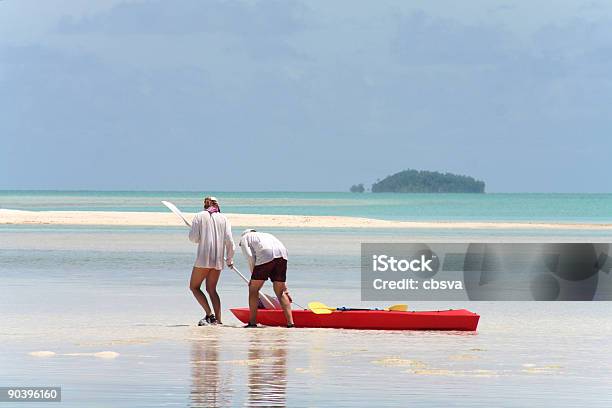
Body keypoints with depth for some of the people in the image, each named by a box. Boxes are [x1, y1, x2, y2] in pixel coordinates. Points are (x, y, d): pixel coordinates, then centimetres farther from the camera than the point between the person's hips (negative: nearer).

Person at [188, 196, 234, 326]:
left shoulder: (199, 216, 2)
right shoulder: (223, 218, 9)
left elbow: (193, 238, -4)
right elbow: (229, 240, 3)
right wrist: (229, 259, 14)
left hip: (203, 258, -4)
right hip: (218, 261, 4)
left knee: (194, 287, 7)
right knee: (211, 289, 13)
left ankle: (209, 314, -9)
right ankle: (218, 319, 3)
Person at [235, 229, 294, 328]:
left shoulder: (244, 238, 26)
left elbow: (250, 257, 4)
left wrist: (253, 276, 12)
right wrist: (284, 287, 35)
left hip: (266, 255, -6)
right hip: (282, 255, 6)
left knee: (253, 289, 8)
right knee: (280, 293, 13)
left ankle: (252, 322, 6)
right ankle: (290, 322, 3)